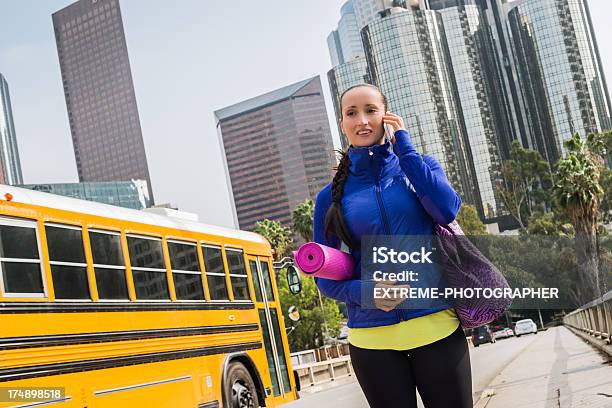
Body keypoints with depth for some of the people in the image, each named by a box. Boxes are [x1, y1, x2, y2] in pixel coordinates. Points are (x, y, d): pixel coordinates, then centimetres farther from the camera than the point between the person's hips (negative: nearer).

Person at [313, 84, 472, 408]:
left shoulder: (419, 166, 6)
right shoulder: (332, 195, 5)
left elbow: (447, 210, -15)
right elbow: (324, 275, 7)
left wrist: (404, 147, -8)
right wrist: (362, 291, -13)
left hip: (436, 327, 0)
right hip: (372, 339, 1)